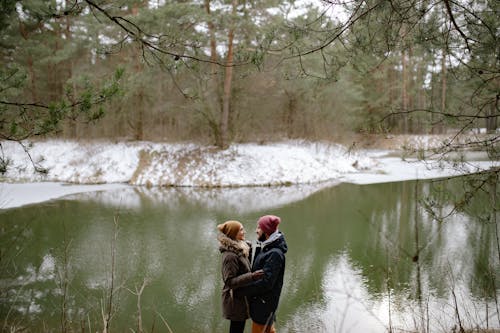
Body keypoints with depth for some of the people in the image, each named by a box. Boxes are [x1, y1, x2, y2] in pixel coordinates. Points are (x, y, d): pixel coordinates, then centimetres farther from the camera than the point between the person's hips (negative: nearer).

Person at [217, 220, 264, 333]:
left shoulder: (239, 250, 6)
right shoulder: (230, 255, -23)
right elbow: (230, 281, -26)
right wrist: (252, 276, -33)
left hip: (241, 297, 9)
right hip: (236, 299, -9)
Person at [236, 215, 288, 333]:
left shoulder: (275, 253, -24)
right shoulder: (265, 247, 4)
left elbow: (266, 282, -26)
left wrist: (241, 291, -21)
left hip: (265, 300, -8)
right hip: (259, 298, 8)